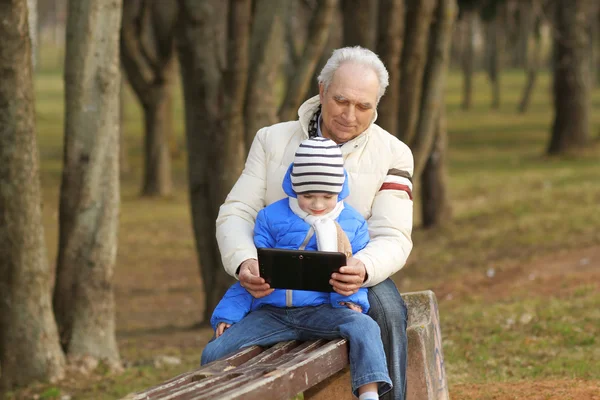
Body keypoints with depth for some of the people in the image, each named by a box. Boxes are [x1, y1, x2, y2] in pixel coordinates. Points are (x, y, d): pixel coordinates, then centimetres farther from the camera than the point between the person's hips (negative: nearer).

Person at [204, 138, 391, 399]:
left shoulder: (352, 223, 8)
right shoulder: (271, 217, 7)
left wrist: (351, 300, -12)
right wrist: (227, 314, 1)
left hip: (322, 311, -1)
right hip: (271, 314, 1)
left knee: (364, 326, -32)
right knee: (214, 353, -15)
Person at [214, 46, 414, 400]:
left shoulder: (392, 154, 1)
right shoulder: (273, 140, 6)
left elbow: (393, 238, -8)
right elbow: (236, 213, 0)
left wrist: (363, 269, -33)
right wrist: (243, 262, -23)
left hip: (353, 278, 0)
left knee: (385, 307, -34)